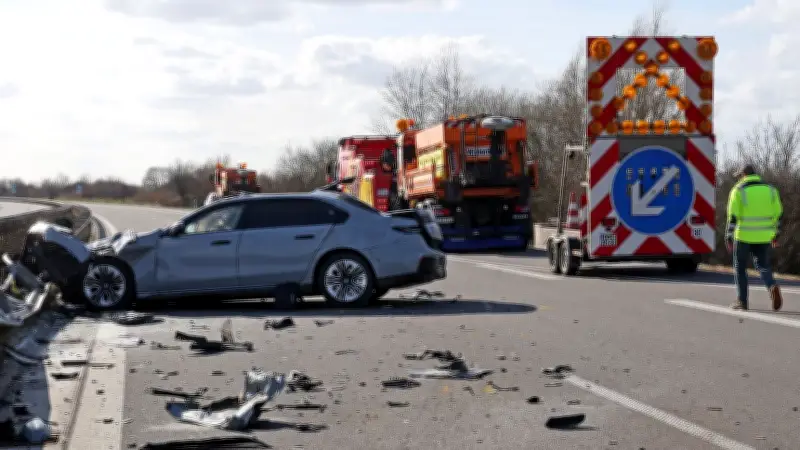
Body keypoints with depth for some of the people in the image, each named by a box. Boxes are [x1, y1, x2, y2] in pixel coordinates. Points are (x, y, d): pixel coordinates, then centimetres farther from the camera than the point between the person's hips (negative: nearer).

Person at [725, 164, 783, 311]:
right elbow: (778, 214, 7)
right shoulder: (770, 189, 6)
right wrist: (776, 235, 16)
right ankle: (772, 286, -17)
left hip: (743, 236, -3)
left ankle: (742, 301, 12)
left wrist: (729, 237, -6)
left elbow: (733, 216, -10)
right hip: (764, 237, 3)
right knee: (763, 266, 13)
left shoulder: (738, 191, -6)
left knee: (740, 268, 12)